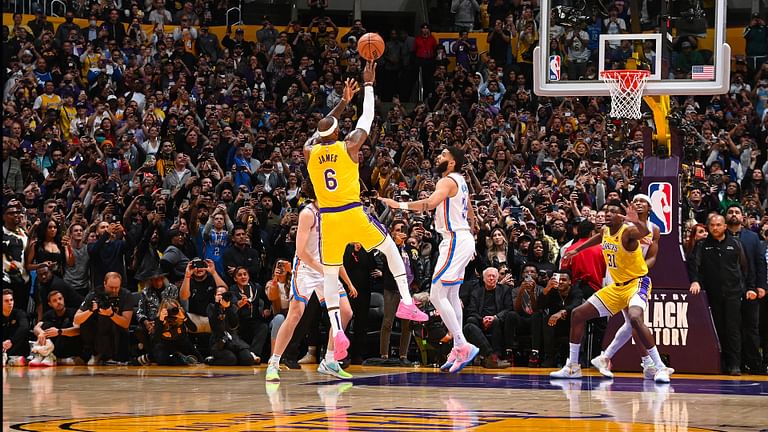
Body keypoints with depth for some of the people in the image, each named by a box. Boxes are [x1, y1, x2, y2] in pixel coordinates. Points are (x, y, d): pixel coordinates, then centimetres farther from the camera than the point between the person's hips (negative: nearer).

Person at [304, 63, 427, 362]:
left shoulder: (310, 152, 5)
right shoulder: (348, 146, -4)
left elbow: (321, 132, 26)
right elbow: (367, 118, 9)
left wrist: (343, 101, 34)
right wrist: (368, 85, 20)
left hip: (328, 218, 2)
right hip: (353, 214, -2)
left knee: (330, 275, 9)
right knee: (390, 247, 21)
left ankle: (337, 331, -8)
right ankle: (406, 302, 12)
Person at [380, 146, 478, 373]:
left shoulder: (447, 181, -14)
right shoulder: (460, 182, 16)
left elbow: (431, 202, -32)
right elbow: (471, 214, 26)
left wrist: (400, 205, -31)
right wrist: (470, 237, 35)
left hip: (454, 240, -10)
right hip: (464, 238, 10)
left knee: (437, 296, -12)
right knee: (451, 296, 14)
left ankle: (463, 346, -17)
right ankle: (458, 349, 16)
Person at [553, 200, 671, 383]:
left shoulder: (628, 231, -21)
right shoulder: (605, 231, 2)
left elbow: (644, 233, -45)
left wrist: (636, 222, -65)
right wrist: (577, 250, 36)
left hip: (637, 283, -9)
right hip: (617, 286, 9)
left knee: (635, 318, -37)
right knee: (578, 314, 8)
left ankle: (660, 367, -30)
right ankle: (572, 367, 19)